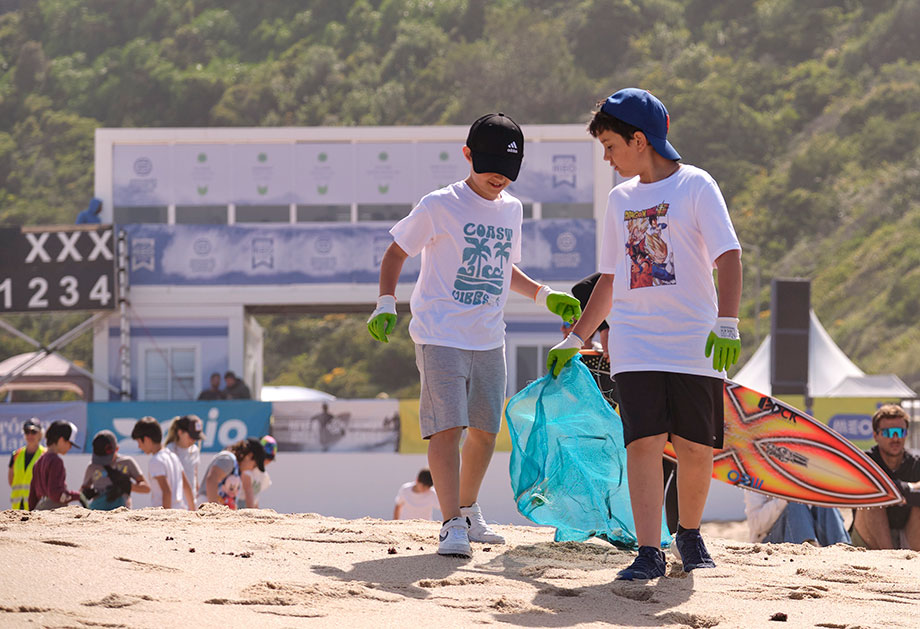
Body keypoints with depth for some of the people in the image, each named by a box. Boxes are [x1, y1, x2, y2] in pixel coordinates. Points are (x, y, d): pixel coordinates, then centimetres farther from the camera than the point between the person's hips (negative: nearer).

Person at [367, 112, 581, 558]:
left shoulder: (511, 209, 11)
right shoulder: (439, 206, -7)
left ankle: (468, 510, 31)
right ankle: (452, 526, -16)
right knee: (447, 427, -15)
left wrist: (544, 295, 13)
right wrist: (386, 304, -13)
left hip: (489, 339, 6)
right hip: (440, 335, -6)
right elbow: (396, 253, 0)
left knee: (485, 430, 11)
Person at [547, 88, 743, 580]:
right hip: (635, 345, 3)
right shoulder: (620, 200, 16)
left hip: (695, 345, -3)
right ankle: (648, 553, -15)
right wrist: (574, 340, 24)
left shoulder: (695, 186, -1)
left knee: (695, 449, 1)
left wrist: (726, 324, -22)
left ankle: (689, 535, 25)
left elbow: (727, 256, -10)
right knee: (644, 442, -12)